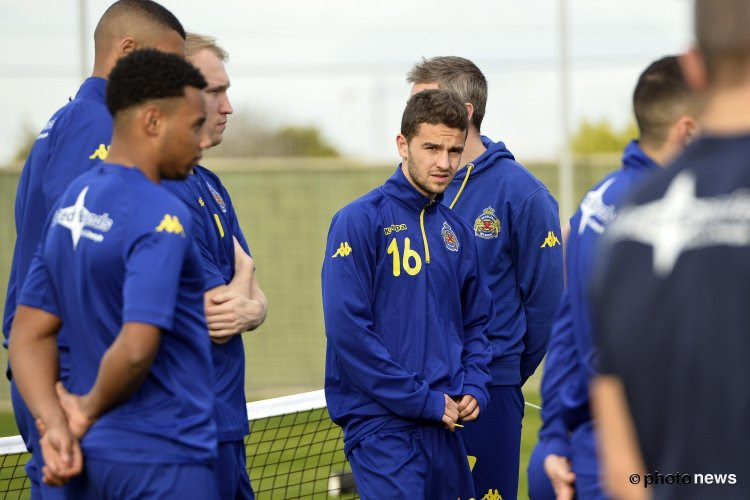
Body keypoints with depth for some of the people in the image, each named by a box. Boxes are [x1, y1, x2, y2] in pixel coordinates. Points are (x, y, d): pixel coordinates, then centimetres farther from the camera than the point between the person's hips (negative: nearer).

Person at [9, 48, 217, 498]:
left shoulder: (71, 203, 10)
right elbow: (135, 350, -27)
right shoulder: (161, 217, -17)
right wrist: (89, 410, -9)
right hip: (162, 462, -8)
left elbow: (30, 334, 9)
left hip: (91, 460, 8)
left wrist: (55, 423, -4)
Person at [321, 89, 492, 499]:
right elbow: (348, 330, -15)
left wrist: (474, 387, 2)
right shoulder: (360, 221, -8)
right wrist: (423, 400, -14)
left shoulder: (456, 231, 13)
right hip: (382, 422, -7)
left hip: (446, 426, 7)